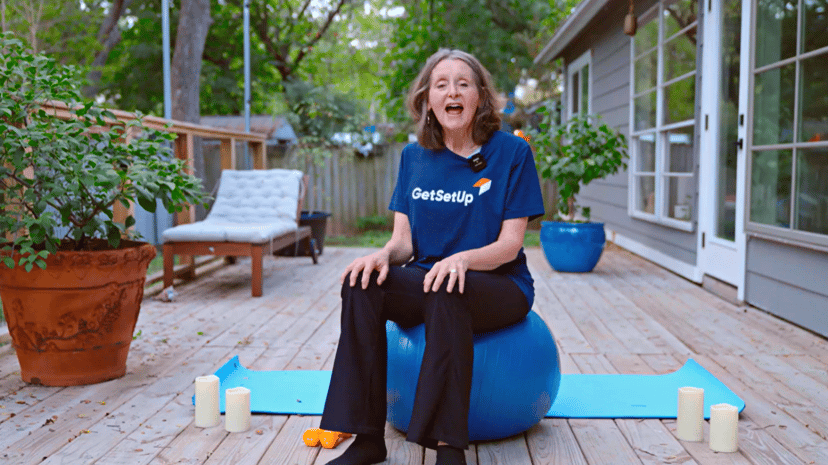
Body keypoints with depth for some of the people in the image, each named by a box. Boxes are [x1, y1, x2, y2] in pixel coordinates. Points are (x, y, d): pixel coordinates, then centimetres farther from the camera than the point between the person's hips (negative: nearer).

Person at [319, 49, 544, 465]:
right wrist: (384, 254, -20)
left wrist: (462, 259, -29)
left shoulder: (511, 152, -3)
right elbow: (404, 238, 5)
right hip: (426, 280, 4)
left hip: (499, 286, -3)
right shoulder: (414, 157, 8)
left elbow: (509, 244, -8)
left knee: (445, 292, -37)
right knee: (362, 283, -25)